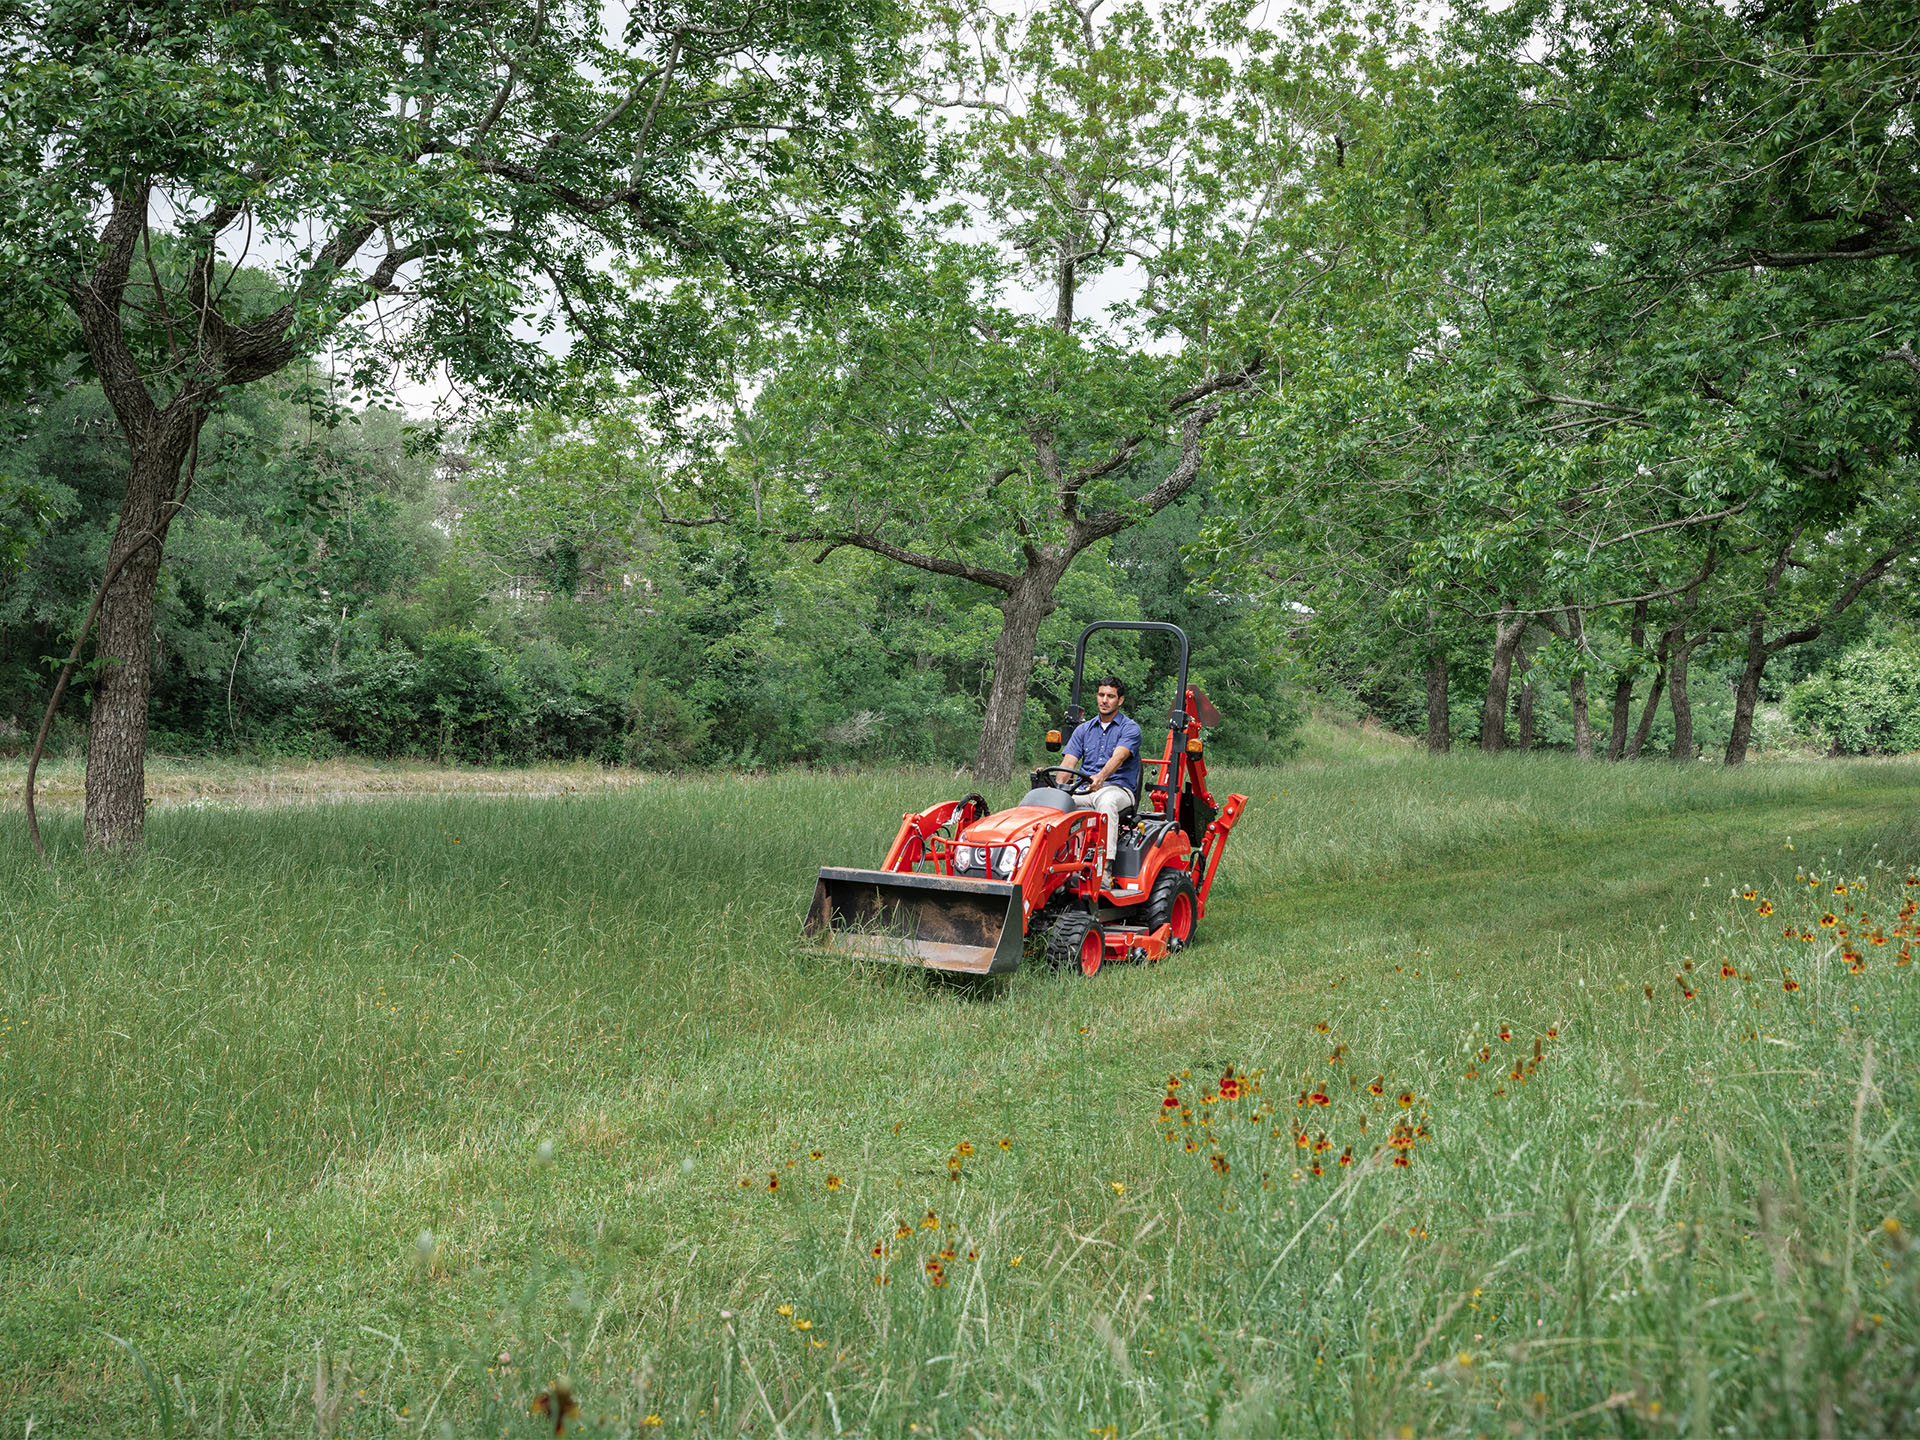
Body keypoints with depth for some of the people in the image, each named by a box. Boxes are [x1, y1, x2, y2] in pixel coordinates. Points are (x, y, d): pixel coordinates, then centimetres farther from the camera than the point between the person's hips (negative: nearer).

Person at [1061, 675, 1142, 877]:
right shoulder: (1084, 729, 16)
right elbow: (1068, 762, 5)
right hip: (1085, 791, 4)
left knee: (1106, 801, -41)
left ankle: (1105, 868, -47)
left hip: (1119, 789, -4)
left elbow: (1117, 758, -19)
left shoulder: (1130, 729, 1)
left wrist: (1100, 777, -39)